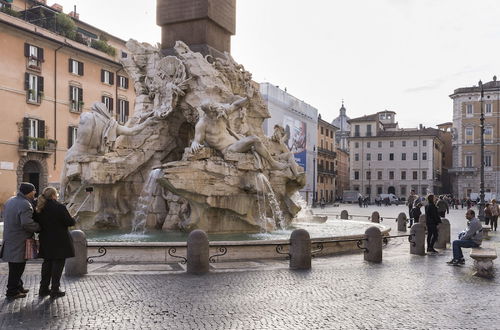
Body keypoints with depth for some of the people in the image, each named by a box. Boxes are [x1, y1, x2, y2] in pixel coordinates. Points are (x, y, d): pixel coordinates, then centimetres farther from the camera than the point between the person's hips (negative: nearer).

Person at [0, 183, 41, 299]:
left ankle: (18, 287, 30)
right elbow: (26, 223, -28)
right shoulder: (25, 205, -20)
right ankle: (12, 292, 10)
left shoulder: (10, 201, 11)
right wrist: (38, 227, -14)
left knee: (15, 266, 19)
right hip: (19, 241, -9)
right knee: (17, 266, 1)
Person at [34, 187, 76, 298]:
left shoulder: (39, 208, 4)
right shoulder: (59, 207, -16)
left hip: (45, 240, 7)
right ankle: (55, 290, 4)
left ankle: (43, 288, 22)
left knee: (47, 263, 17)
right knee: (58, 263, 1)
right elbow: (70, 222, -14)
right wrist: (73, 220, 6)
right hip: (59, 241, -7)